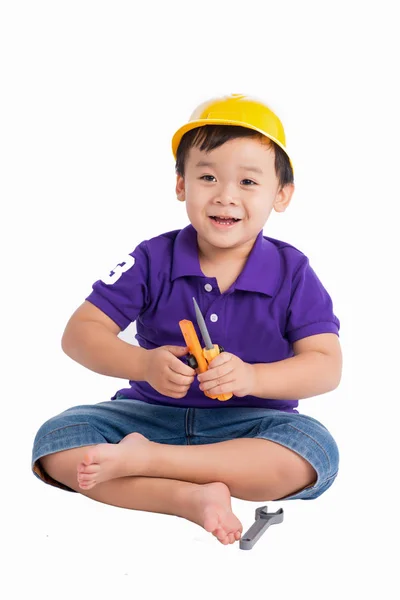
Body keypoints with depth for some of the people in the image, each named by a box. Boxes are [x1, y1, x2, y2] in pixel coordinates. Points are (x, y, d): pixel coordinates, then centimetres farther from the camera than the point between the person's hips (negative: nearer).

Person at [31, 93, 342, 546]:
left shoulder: (292, 273, -3)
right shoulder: (152, 261, -4)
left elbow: (327, 366, -8)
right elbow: (79, 333, -6)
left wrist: (252, 377, -27)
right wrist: (144, 364, -26)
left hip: (250, 423, 0)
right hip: (152, 414, 1)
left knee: (317, 450, -32)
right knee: (55, 441, -22)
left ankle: (140, 459, -29)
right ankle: (190, 498, -34)